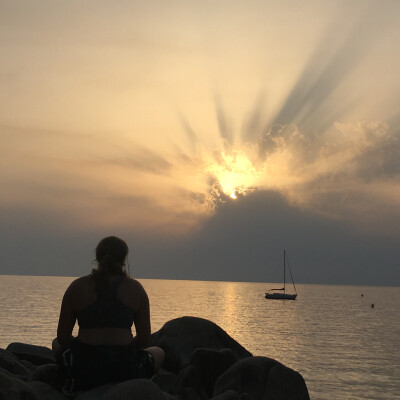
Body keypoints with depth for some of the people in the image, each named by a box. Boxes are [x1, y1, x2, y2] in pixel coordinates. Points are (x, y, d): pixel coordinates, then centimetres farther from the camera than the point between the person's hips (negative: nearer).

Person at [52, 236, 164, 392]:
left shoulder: (76, 287, 0)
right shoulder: (136, 289, -1)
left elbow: (63, 337, 3)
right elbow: (144, 339, 1)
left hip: (82, 370, 1)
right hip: (125, 371, -1)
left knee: (57, 343, 36)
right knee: (158, 352, 33)